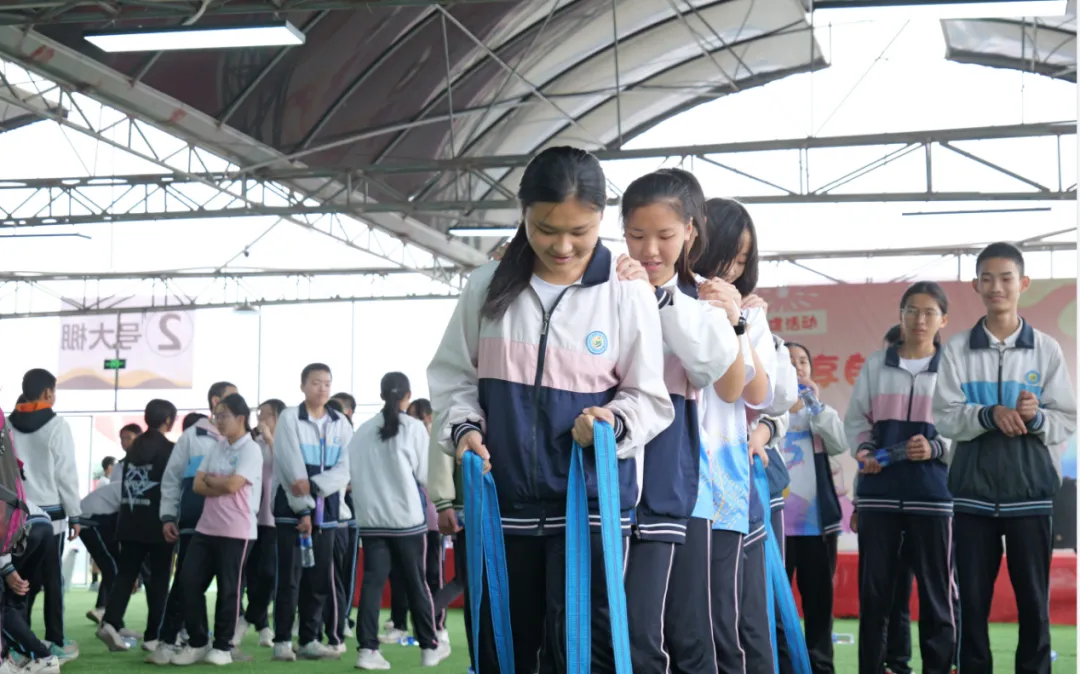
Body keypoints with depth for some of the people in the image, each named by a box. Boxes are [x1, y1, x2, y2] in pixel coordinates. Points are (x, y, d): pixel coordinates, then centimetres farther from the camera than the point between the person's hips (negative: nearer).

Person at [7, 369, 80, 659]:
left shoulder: (8, 425, 6)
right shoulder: (57, 425, -8)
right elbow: (66, 474, -9)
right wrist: (74, 514, -1)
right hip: (50, 512, -4)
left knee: (23, 579, 9)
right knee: (53, 580, 4)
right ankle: (55, 642, 8)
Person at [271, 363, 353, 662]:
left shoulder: (341, 424, 6)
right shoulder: (289, 418, -4)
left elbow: (345, 468, -3)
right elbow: (291, 468, -10)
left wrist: (314, 485, -19)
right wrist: (303, 510, -13)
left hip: (326, 510, 4)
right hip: (291, 509, -3)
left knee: (319, 579, 5)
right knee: (289, 577, -4)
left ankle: (310, 640, 12)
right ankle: (282, 640, 3)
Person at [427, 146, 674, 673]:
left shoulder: (628, 294, -6)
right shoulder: (489, 285, 1)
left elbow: (650, 397, -1)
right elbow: (453, 374, 10)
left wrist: (613, 422, -21)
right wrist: (463, 427, -8)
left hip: (590, 501, -3)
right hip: (502, 499, 3)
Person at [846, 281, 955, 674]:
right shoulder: (875, 365, 10)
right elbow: (855, 420, 12)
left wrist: (936, 448, -16)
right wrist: (863, 450, -7)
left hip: (932, 493, -1)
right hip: (879, 492, 2)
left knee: (936, 589, 3)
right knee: (873, 588, 4)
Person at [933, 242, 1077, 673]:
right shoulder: (957, 349, 4)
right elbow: (945, 418, -2)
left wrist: (1036, 417, -18)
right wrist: (989, 415, -19)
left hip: (1030, 489, 0)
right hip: (973, 489, 0)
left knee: (1033, 597, 3)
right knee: (972, 597, 4)